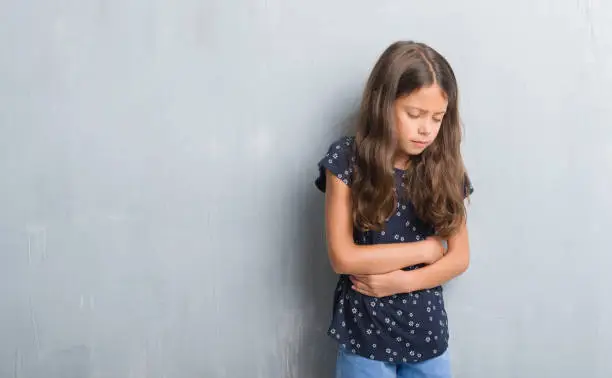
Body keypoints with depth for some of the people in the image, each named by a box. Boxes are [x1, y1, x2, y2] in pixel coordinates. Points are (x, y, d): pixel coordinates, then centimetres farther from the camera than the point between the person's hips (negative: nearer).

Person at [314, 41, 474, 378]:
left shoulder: (444, 167, -2)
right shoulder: (347, 160, -11)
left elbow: (460, 257, 0)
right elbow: (343, 257, -16)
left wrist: (403, 279, -16)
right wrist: (426, 249, -11)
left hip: (427, 334, 3)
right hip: (364, 333, -2)